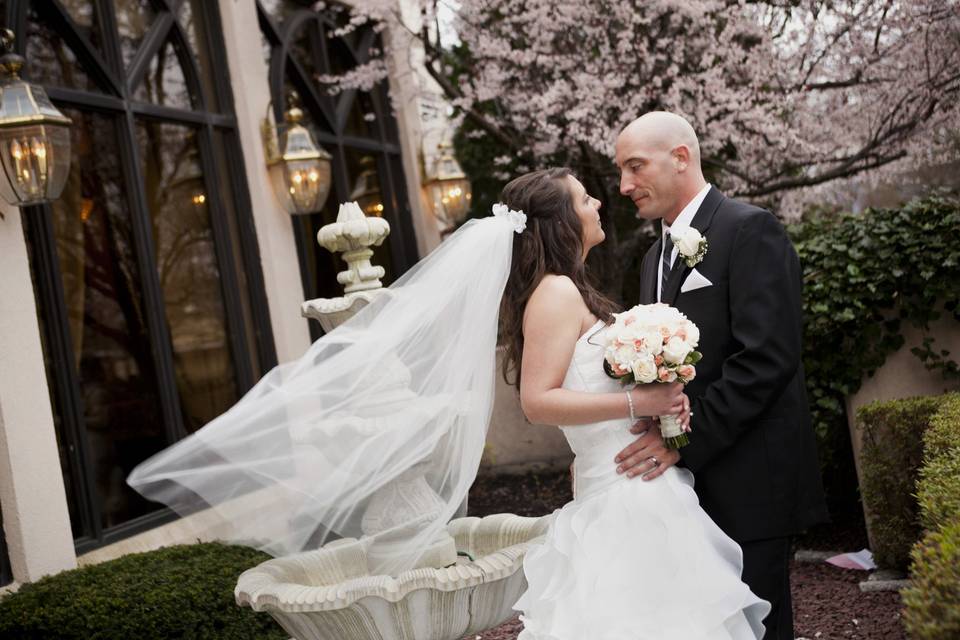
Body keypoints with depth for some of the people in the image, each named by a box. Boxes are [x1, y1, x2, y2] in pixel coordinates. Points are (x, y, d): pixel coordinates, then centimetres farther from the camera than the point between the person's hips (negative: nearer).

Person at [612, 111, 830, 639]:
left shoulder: (750, 230, -9)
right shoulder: (657, 256, 18)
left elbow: (769, 357, -18)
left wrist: (684, 438, -19)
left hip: (748, 480, -7)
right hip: (687, 480, 8)